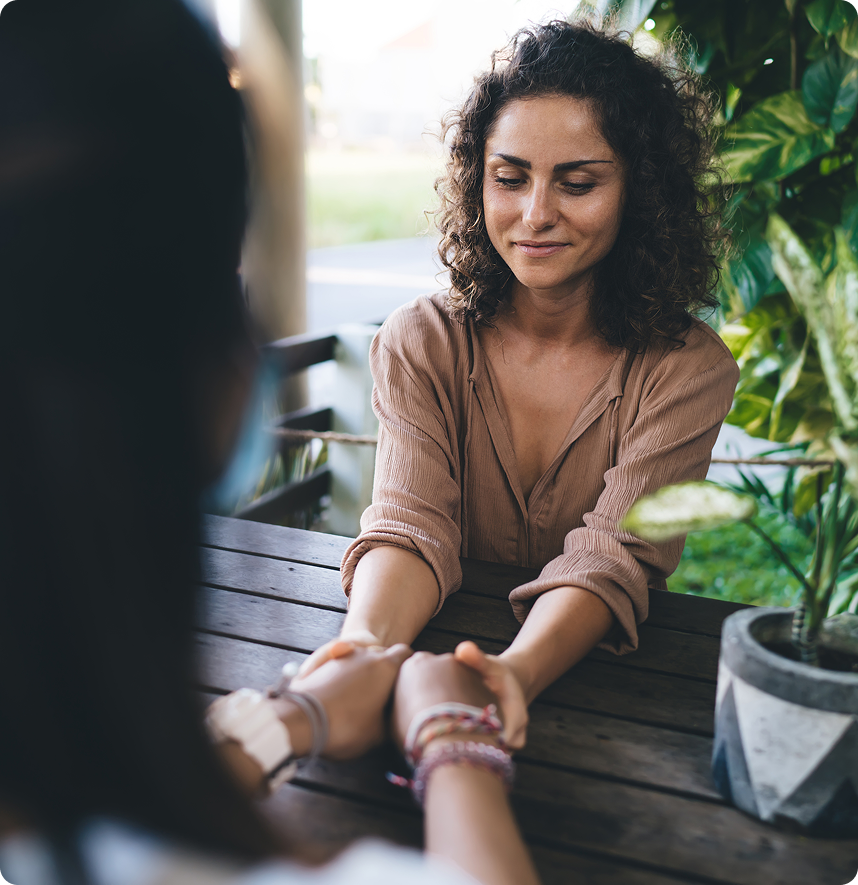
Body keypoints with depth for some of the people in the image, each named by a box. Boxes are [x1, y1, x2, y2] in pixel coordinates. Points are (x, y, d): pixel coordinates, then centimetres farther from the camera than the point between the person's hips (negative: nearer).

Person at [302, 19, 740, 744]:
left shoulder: (689, 370, -7)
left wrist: (518, 671, -39)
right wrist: (367, 640, -36)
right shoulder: (419, 344, -3)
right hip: (437, 656, 1)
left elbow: (611, 558, -18)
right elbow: (413, 527, -14)